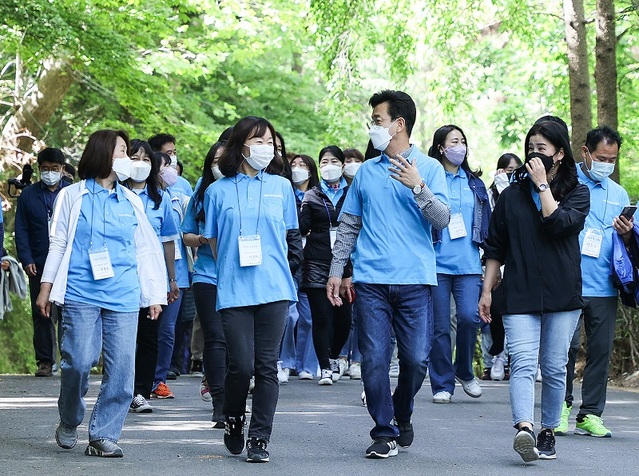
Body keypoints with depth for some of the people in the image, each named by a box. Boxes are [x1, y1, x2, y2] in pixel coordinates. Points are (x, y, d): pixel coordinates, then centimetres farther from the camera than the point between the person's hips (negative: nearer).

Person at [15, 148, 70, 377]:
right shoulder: (28, 195, 9)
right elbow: (21, 231, 7)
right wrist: (27, 260, -5)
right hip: (39, 265, 2)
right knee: (41, 315, 4)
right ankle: (44, 362, 10)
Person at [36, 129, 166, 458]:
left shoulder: (131, 201, 15)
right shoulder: (72, 196, 7)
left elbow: (146, 250, 18)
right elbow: (58, 243, 9)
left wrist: (154, 295, 14)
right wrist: (46, 288, 3)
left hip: (124, 296, 3)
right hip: (81, 294, -3)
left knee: (121, 368, -5)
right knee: (78, 361, -10)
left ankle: (103, 436, 3)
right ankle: (69, 422, 15)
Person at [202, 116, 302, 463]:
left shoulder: (281, 186, 10)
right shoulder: (218, 191, 6)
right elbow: (213, 240, 13)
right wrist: (233, 270, 11)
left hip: (274, 288, 1)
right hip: (234, 290, -1)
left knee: (267, 366, -1)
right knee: (241, 365, -6)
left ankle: (259, 438, 5)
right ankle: (233, 422, 20)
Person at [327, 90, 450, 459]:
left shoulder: (430, 168, 4)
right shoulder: (367, 171, 14)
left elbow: (442, 220, -6)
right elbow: (349, 225, 17)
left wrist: (418, 186, -20)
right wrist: (336, 271, 10)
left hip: (415, 280, -2)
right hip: (371, 280, 2)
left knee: (416, 358, -2)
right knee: (374, 359, -4)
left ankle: (402, 416, 24)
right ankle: (385, 432, 6)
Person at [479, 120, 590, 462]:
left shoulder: (577, 193, 7)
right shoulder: (511, 195, 13)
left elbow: (559, 223, -15)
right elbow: (495, 249, 16)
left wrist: (543, 184, -7)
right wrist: (487, 290, 11)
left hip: (562, 293, 0)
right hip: (519, 294, 0)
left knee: (554, 368, 4)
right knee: (523, 363, -16)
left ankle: (548, 432, 16)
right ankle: (524, 429, -31)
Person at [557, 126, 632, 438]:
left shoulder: (619, 194, 16)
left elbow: (629, 245, 18)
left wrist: (626, 234, -5)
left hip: (604, 286, 4)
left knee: (601, 349, 2)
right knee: (567, 345, -8)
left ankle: (591, 414, 10)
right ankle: (562, 404, 10)